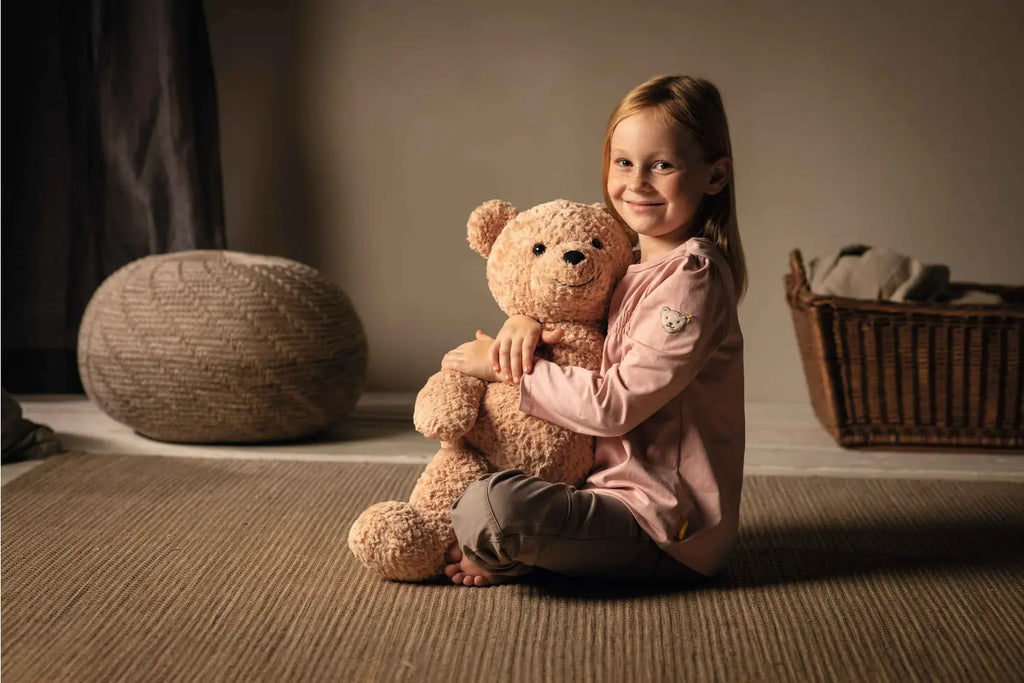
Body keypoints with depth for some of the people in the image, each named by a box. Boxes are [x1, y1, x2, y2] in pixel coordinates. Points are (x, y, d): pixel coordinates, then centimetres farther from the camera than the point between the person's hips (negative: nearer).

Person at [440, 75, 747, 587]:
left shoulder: (692, 278, -17)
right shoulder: (633, 268, 11)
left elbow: (614, 405, -22)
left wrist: (504, 367, -14)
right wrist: (525, 319, -2)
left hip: (668, 532, -10)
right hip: (618, 484, 10)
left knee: (490, 506, -31)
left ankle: (500, 559, -2)